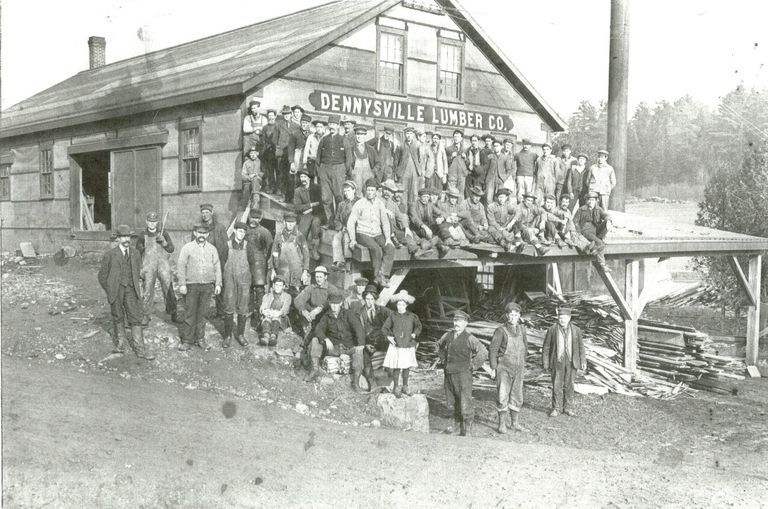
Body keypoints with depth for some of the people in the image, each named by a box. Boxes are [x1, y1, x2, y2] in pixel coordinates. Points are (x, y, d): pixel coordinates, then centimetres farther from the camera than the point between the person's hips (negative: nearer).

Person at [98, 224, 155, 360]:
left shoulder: (135, 254, 9)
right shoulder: (110, 255, -2)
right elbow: (102, 276, 4)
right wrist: (110, 291, 4)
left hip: (131, 290, 2)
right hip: (116, 291, -2)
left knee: (135, 318, -4)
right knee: (118, 318, 9)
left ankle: (140, 350, -4)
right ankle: (119, 344, 26)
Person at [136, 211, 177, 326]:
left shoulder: (163, 233, 6)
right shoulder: (143, 236, 4)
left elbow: (171, 249, 4)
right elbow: (137, 253, 11)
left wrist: (163, 241, -14)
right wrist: (139, 269, 6)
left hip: (163, 266, 1)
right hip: (149, 267, 0)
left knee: (169, 290, -3)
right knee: (148, 292, -4)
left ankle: (173, 314, 7)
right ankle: (145, 316, 5)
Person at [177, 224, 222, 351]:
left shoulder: (212, 249, 10)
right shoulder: (187, 248, 2)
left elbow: (217, 267, 11)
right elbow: (181, 266, -1)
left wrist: (218, 284, 4)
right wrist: (182, 284, -8)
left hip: (207, 285, 2)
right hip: (191, 285, -2)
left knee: (202, 313, 7)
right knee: (190, 313, -1)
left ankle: (200, 339, 16)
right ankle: (187, 340, 7)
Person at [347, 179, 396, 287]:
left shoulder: (380, 203, 9)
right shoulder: (359, 204, -2)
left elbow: (385, 222, 10)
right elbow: (350, 222, -2)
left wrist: (388, 238, -2)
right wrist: (352, 239, -13)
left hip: (378, 234, 4)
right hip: (363, 234, -4)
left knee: (390, 248, -24)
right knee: (376, 249, -32)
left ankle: (384, 275, -28)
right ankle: (377, 276, -20)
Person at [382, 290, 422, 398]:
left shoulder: (412, 316, 2)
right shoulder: (393, 316, 1)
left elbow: (418, 326, -1)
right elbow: (384, 328, 8)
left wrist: (414, 334, -16)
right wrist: (389, 336, -6)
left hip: (408, 346, 1)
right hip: (396, 346, -1)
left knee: (407, 367, 9)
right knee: (396, 367, -1)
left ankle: (405, 387, 25)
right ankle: (396, 388, 12)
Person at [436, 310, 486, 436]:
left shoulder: (469, 338, -9)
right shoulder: (448, 335, 7)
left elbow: (482, 351, -11)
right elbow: (439, 345, 26)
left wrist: (472, 364, -7)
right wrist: (443, 359, 15)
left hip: (463, 373, -5)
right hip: (448, 373, 5)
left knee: (465, 402, -7)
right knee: (451, 403, 13)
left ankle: (467, 428, 6)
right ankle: (457, 421, 34)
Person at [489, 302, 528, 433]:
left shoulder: (521, 329, 4)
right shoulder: (500, 331, -12)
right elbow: (493, 350, -10)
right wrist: (493, 368, -13)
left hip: (518, 370, 5)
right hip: (504, 369, -5)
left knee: (517, 397, 11)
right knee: (502, 397, -4)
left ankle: (515, 423, 22)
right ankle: (502, 424, 8)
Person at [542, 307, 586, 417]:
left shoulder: (576, 330, 3)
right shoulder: (552, 330, -2)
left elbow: (580, 347, 8)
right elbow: (546, 347, 1)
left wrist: (583, 361, 3)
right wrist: (545, 363, -2)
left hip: (571, 362, 1)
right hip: (557, 362, -1)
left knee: (569, 385, 6)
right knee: (557, 385, 0)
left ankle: (568, 408, 16)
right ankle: (556, 409, 9)